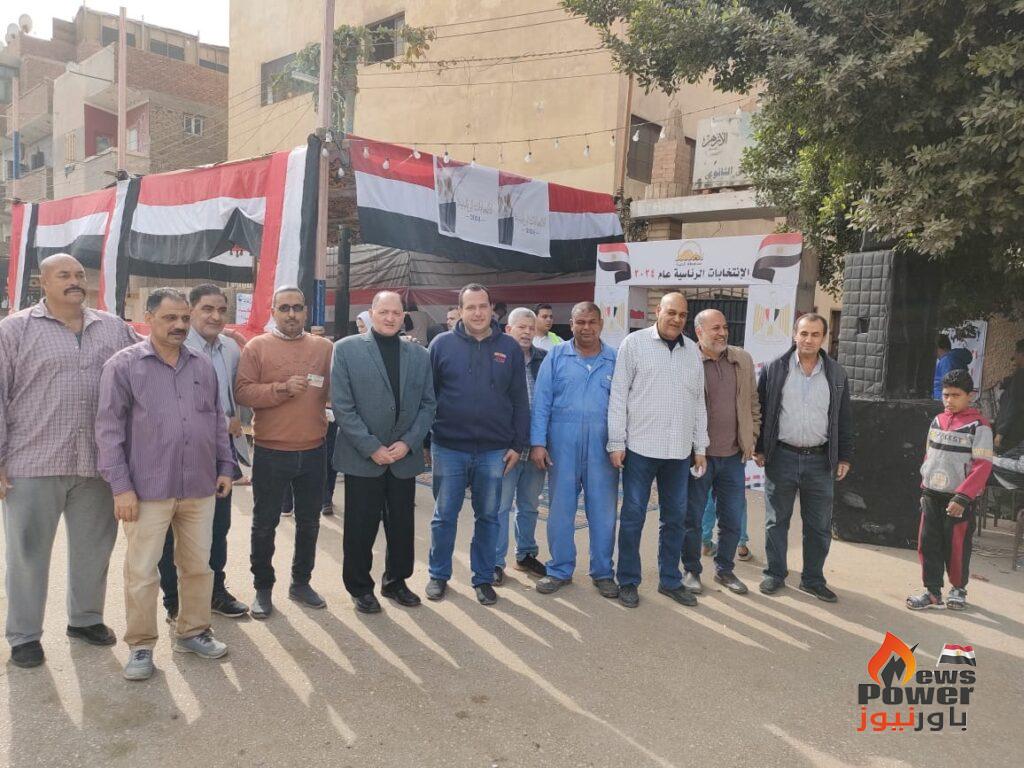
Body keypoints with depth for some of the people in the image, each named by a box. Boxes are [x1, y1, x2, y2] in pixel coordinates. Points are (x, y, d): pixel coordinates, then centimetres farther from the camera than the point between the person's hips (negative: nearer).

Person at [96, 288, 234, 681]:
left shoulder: (203, 365, 10)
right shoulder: (123, 364, -4)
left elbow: (217, 420, 16)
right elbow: (109, 429, -6)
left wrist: (226, 466, 10)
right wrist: (120, 486, -11)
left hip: (200, 488, 4)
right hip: (148, 489, -4)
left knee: (198, 565, 12)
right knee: (141, 572, 4)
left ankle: (192, 632, 28)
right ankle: (140, 646, 19)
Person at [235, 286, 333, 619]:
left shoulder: (324, 347, 6)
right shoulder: (257, 347, -2)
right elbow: (242, 392, -10)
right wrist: (281, 389, -20)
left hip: (313, 451, 3)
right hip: (270, 452, -3)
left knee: (309, 522, 14)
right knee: (265, 523, 8)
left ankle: (301, 582, 30)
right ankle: (263, 588, 24)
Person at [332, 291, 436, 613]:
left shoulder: (420, 355, 6)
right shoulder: (347, 349, -4)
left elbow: (428, 404, 6)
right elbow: (342, 405, -9)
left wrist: (408, 442, -7)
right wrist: (371, 447, -13)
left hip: (405, 456, 3)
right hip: (362, 456, -3)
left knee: (402, 524, 12)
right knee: (361, 526, 7)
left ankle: (396, 581, 31)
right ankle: (359, 586, 26)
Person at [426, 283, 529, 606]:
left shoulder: (509, 347, 3)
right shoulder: (443, 344, 0)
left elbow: (520, 400, 5)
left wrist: (518, 445, 2)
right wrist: (424, 441, 0)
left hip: (494, 451, 1)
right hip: (448, 448, -1)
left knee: (488, 517, 11)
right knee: (444, 516, 9)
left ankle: (483, 579, 25)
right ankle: (439, 575, 26)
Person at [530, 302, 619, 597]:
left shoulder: (616, 360, 5)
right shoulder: (556, 356, 3)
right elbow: (541, 402, 0)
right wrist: (537, 442, -6)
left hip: (602, 448, 0)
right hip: (562, 445, 0)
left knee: (603, 511, 8)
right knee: (560, 510, 9)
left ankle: (603, 572, 23)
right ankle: (560, 570, 23)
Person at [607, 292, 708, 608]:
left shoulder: (692, 350, 11)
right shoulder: (635, 343, -2)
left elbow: (698, 402, 14)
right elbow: (618, 395, -4)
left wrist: (700, 447, 12)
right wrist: (617, 442, -8)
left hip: (680, 451, 4)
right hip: (640, 448, -4)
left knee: (675, 517, 12)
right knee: (633, 516, 3)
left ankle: (670, 580, 26)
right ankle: (628, 581, 17)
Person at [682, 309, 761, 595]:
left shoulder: (743, 360, 7)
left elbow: (753, 402, 14)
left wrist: (752, 438, 8)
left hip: (734, 456, 5)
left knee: (733, 518, 13)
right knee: (692, 518, 8)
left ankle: (725, 569, 30)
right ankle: (691, 571, 23)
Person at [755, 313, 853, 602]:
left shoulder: (836, 374, 6)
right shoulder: (774, 369, 0)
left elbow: (844, 418, 10)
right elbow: (760, 411, 2)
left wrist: (844, 457, 7)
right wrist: (759, 448, 0)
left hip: (820, 460, 2)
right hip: (781, 457, -1)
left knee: (819, 525, 8)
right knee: (777, 520, 8)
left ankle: (813, 579, 23)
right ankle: (775, 574, 22)